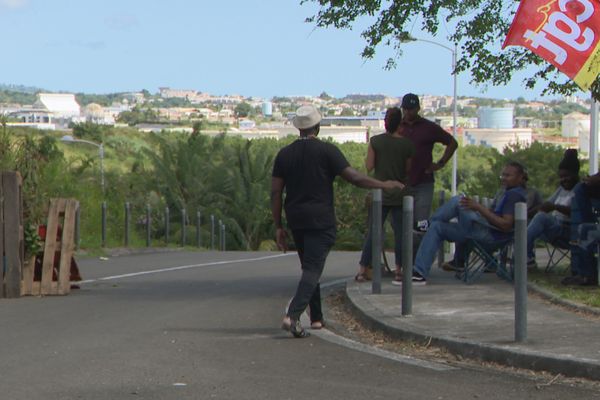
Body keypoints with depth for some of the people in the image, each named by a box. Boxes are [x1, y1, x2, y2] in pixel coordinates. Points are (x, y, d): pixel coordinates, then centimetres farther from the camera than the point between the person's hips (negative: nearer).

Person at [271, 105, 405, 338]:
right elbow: (353, 177, -10)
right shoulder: (327, 151, -7)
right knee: (313, 269, -7)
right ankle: (293, 315, -23)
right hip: (320, 220, -5)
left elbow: (275, 192, 4)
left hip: (295, 220, 5)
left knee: (309, 268, 19)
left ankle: (316, 317, 22)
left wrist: (278, 227, 8)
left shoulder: (284, 154, 6)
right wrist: (383, 185, 3)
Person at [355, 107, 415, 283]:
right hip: (400, 194, 0)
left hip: (380, 193, 0)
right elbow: (408, 170, 1)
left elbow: (369, 166, -4)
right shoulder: (407, 144, -6)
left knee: (373, 231, 5)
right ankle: (399, 270, 10)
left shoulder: (376, 141, -8)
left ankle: (362, 270, 4)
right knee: (400, 231, 8)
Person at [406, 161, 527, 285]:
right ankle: (419, 273, -6)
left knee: (457, 201, -19)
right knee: (437, 227, 5)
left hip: (491, 236, -11)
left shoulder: (515, 195, -9)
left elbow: (506, 225, -21)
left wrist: (479, 208, -23)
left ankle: (428, 224, 7)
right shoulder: (510, 193, 24)